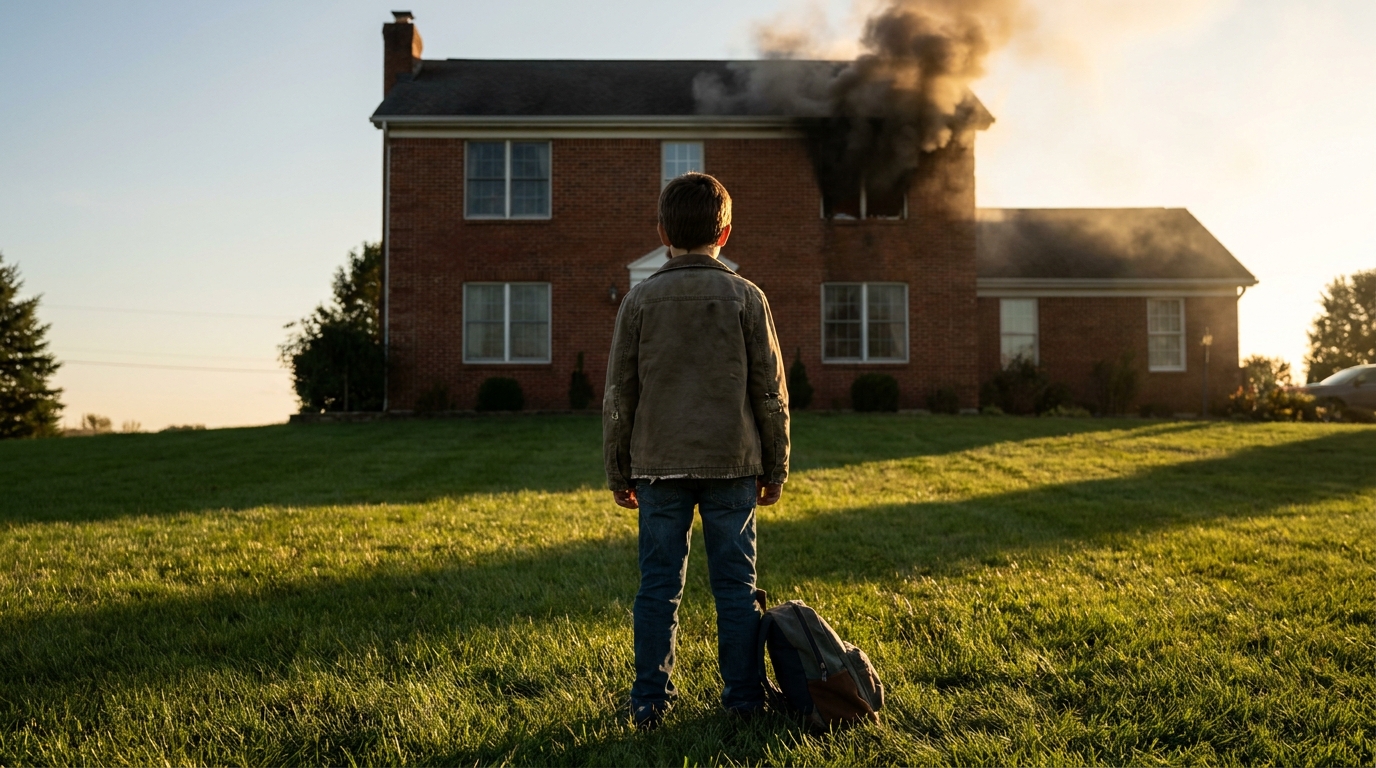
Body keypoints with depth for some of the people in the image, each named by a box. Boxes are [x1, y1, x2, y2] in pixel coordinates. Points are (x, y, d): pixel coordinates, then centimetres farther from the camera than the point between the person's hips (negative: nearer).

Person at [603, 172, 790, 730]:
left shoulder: (640, 300, 1)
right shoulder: (747, 297, 0)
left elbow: (619, 395, 3)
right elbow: (771, 393, 1)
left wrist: (618, 472, 11)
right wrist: (776, 469, 10)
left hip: (659, 464, 0)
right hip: (733, 464, 0)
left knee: (659, 585, 6)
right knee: (736, 584, 8)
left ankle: (650, 701, 11)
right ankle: (743, 697, 14)